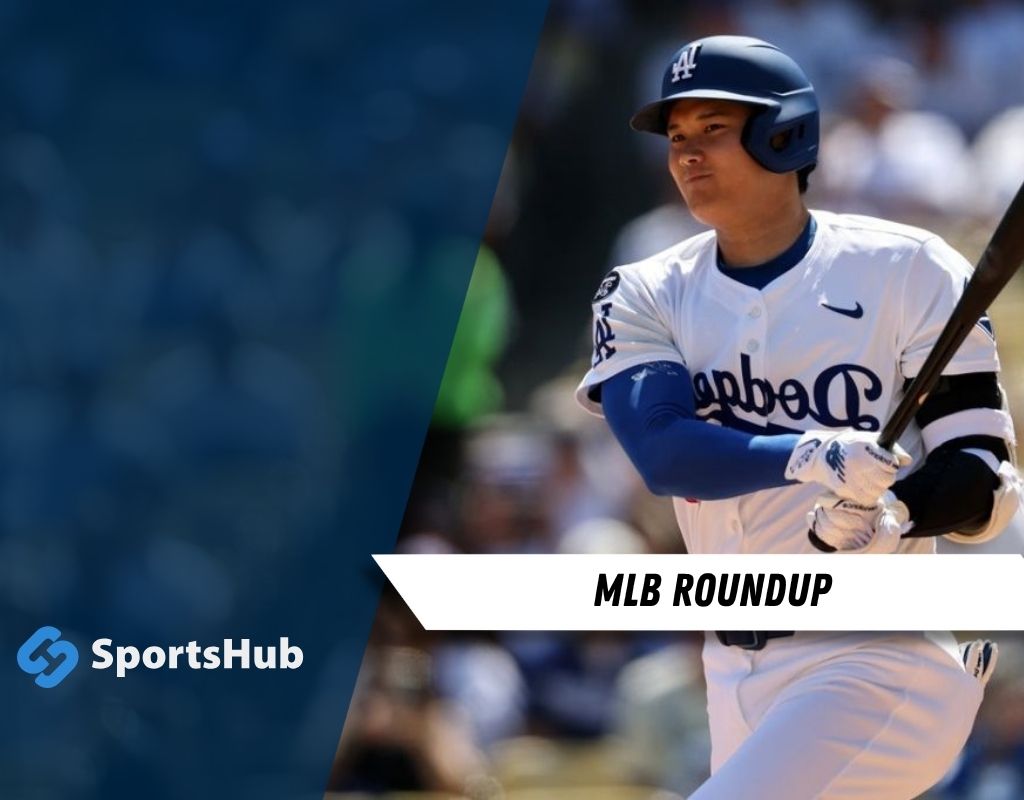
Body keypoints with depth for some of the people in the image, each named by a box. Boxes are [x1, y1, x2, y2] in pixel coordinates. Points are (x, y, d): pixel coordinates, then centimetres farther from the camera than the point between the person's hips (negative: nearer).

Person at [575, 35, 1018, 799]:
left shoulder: (907, 272, -5)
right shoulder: (646, 299, 4)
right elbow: (662, 451, -15)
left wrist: (889, 513, -28)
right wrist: (812, 458, -33)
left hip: (879, 669, -6)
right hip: (739, 676, 6)